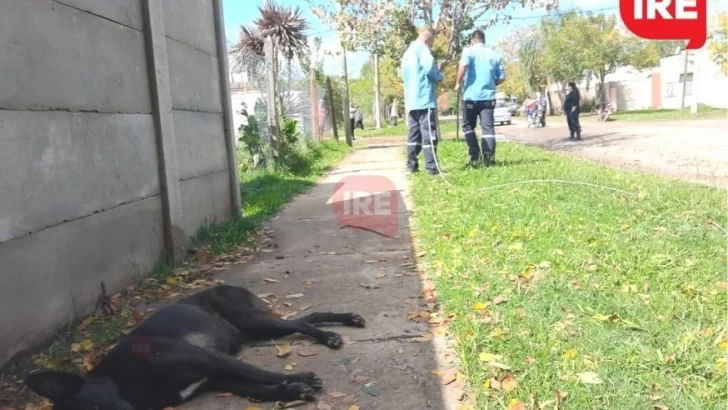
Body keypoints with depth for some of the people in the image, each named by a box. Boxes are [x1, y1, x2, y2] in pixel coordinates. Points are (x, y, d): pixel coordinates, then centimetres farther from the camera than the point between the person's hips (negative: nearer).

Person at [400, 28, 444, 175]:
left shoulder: (407, 52, 23)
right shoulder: (422, 48, -4)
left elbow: (402, 74, 27)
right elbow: (429, 67, -17)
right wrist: (439, 77, 0)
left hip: (410, 100, 8)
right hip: (424, 99, -8)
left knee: (413, 132, 11)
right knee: (428, 132, -8)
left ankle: (411, 164, 13)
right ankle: (431, 167, -10)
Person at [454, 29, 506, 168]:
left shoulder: (469, 51, 1)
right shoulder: (495, 55, 12)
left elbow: (463, 66, -19)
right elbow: (502, 77, 10)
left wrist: (458, 83, -6)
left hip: (471, 96, -3)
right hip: (488, 96, 3)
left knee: (468, 126, 10)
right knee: (488, 127, 3)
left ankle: (475, 155, -1)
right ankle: (488, 158, -4)